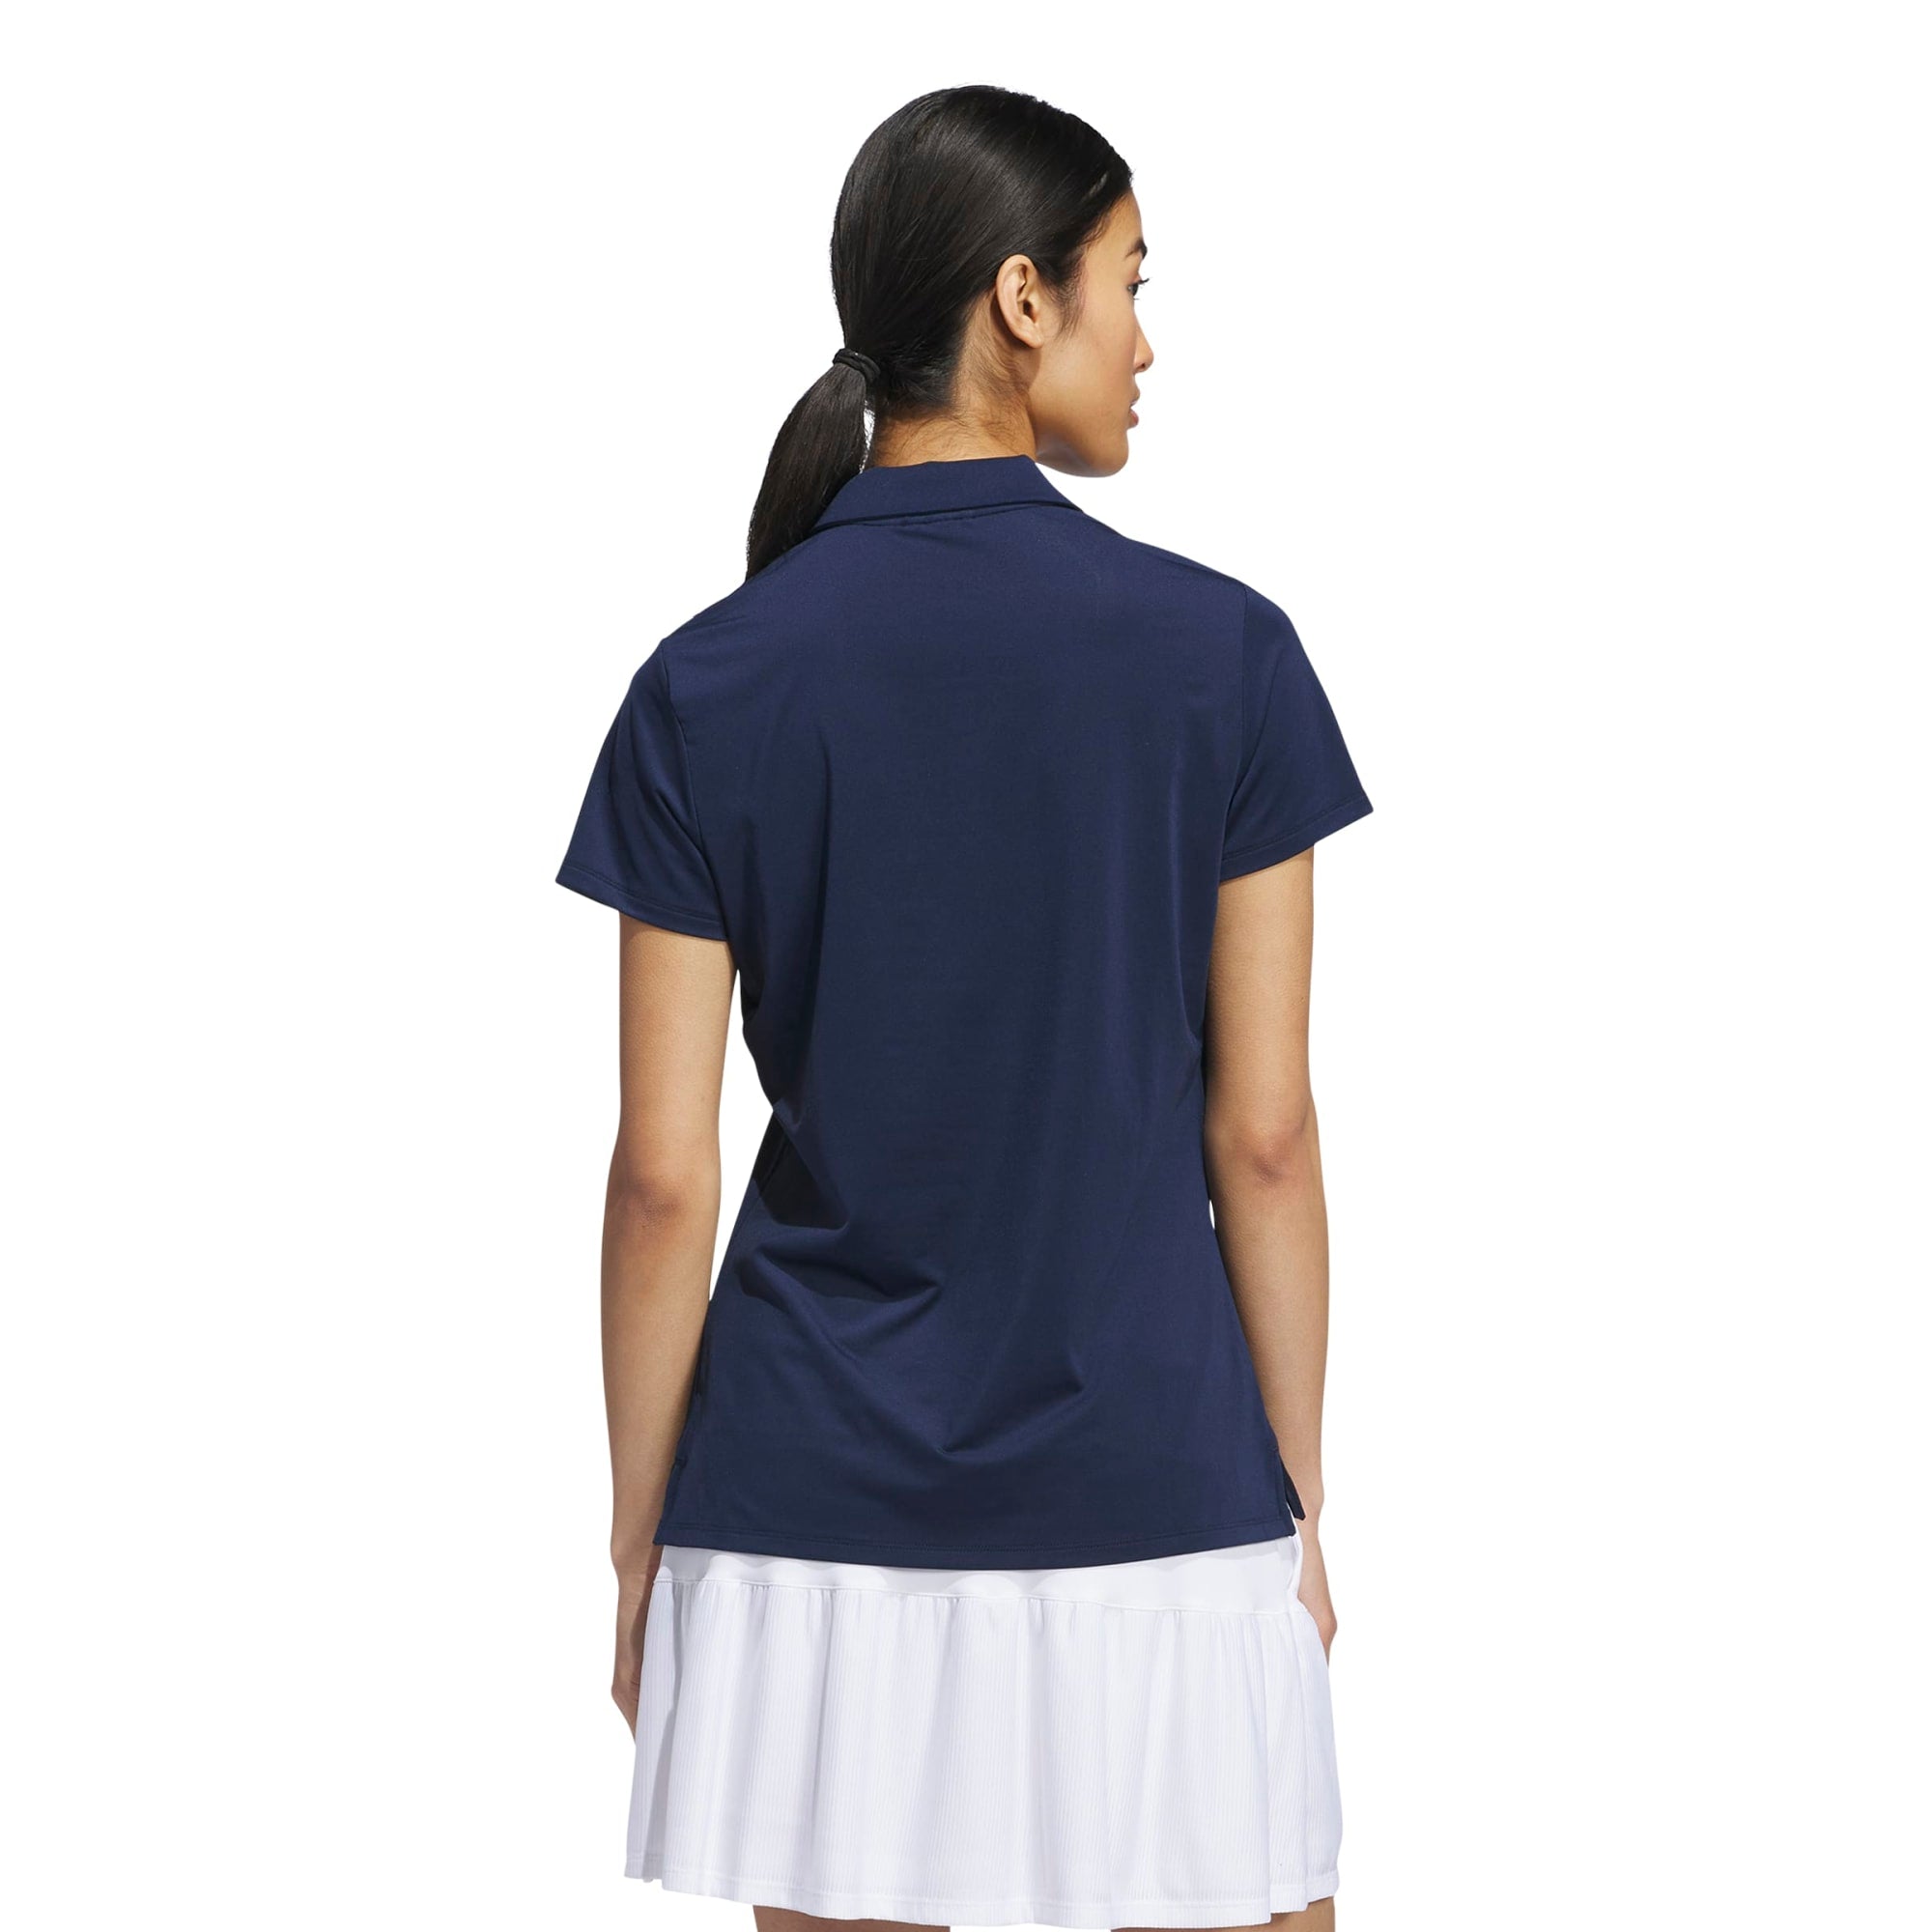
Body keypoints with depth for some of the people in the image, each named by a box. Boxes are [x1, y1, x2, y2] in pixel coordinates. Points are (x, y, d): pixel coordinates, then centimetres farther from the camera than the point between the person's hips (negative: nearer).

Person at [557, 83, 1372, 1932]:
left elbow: (662, 1173, -3)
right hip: (1149, 1501, -1)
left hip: (815, 1514, 2)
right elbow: (1264, 1135, -5)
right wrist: (1299, 1503, 6)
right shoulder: (1222, 653, -6)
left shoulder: (709, 685, -3)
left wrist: (639, 1542, 7)